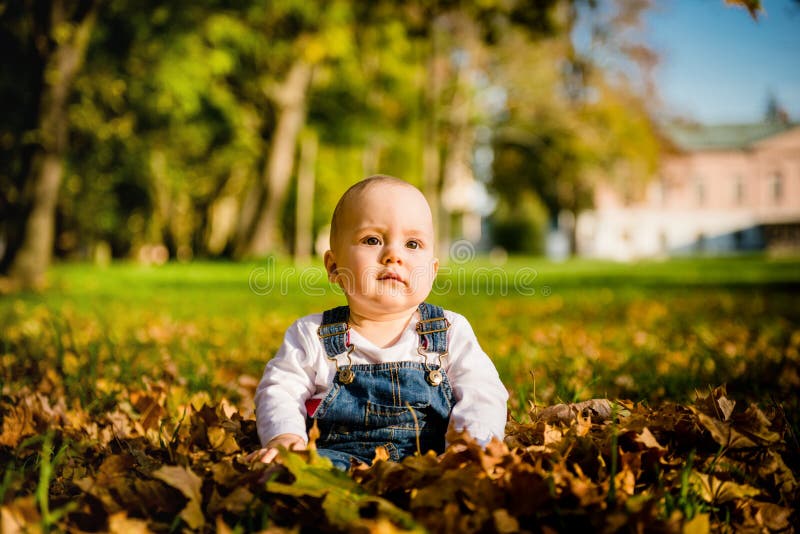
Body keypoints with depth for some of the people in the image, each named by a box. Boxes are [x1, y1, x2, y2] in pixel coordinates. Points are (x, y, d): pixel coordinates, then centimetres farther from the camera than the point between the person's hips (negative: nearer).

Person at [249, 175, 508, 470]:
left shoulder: (452, 332, 8)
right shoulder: (312, 335, 8)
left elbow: (482, 394, 3)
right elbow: (280, 391, 8)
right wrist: (285, 435, -14)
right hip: (341, 453, -1)